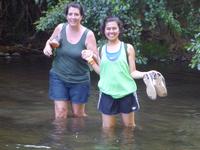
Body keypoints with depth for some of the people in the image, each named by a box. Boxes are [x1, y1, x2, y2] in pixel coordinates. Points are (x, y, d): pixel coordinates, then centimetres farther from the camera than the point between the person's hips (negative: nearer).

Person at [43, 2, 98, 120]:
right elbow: (50, 41, 14)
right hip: (58, 77, 1)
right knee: (60, 113, -5)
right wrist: (48, 46, -10)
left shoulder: (88, 34, -13)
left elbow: (96, 59, -11)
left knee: (78, 114, 11)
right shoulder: (60, 28, -6)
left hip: (79, 80, -1)